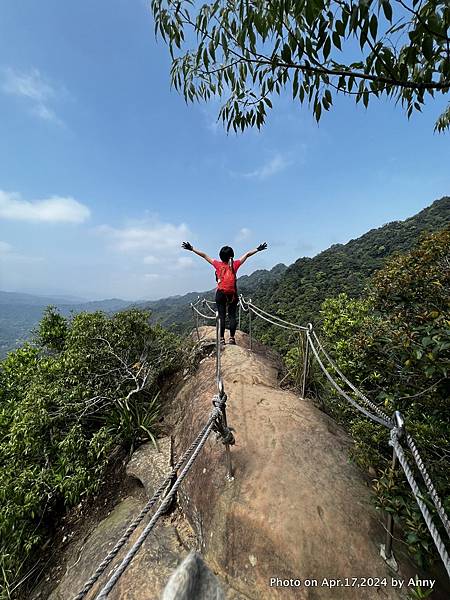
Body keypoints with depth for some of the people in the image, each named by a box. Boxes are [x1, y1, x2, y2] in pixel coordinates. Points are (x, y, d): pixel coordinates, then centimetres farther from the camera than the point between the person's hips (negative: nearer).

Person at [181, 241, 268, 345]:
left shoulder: (218, 264, 0)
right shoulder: (235, 264, 3)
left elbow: (204, 255, 6)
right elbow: (247, 254, 13)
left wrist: (192, 249, 12)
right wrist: (258, 249, 22)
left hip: (221, 293, -1)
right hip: (232, 294, 1)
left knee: (221, 316, 2)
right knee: (232, 316, 6)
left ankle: (222, 339, 3)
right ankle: (232, 338, 6)